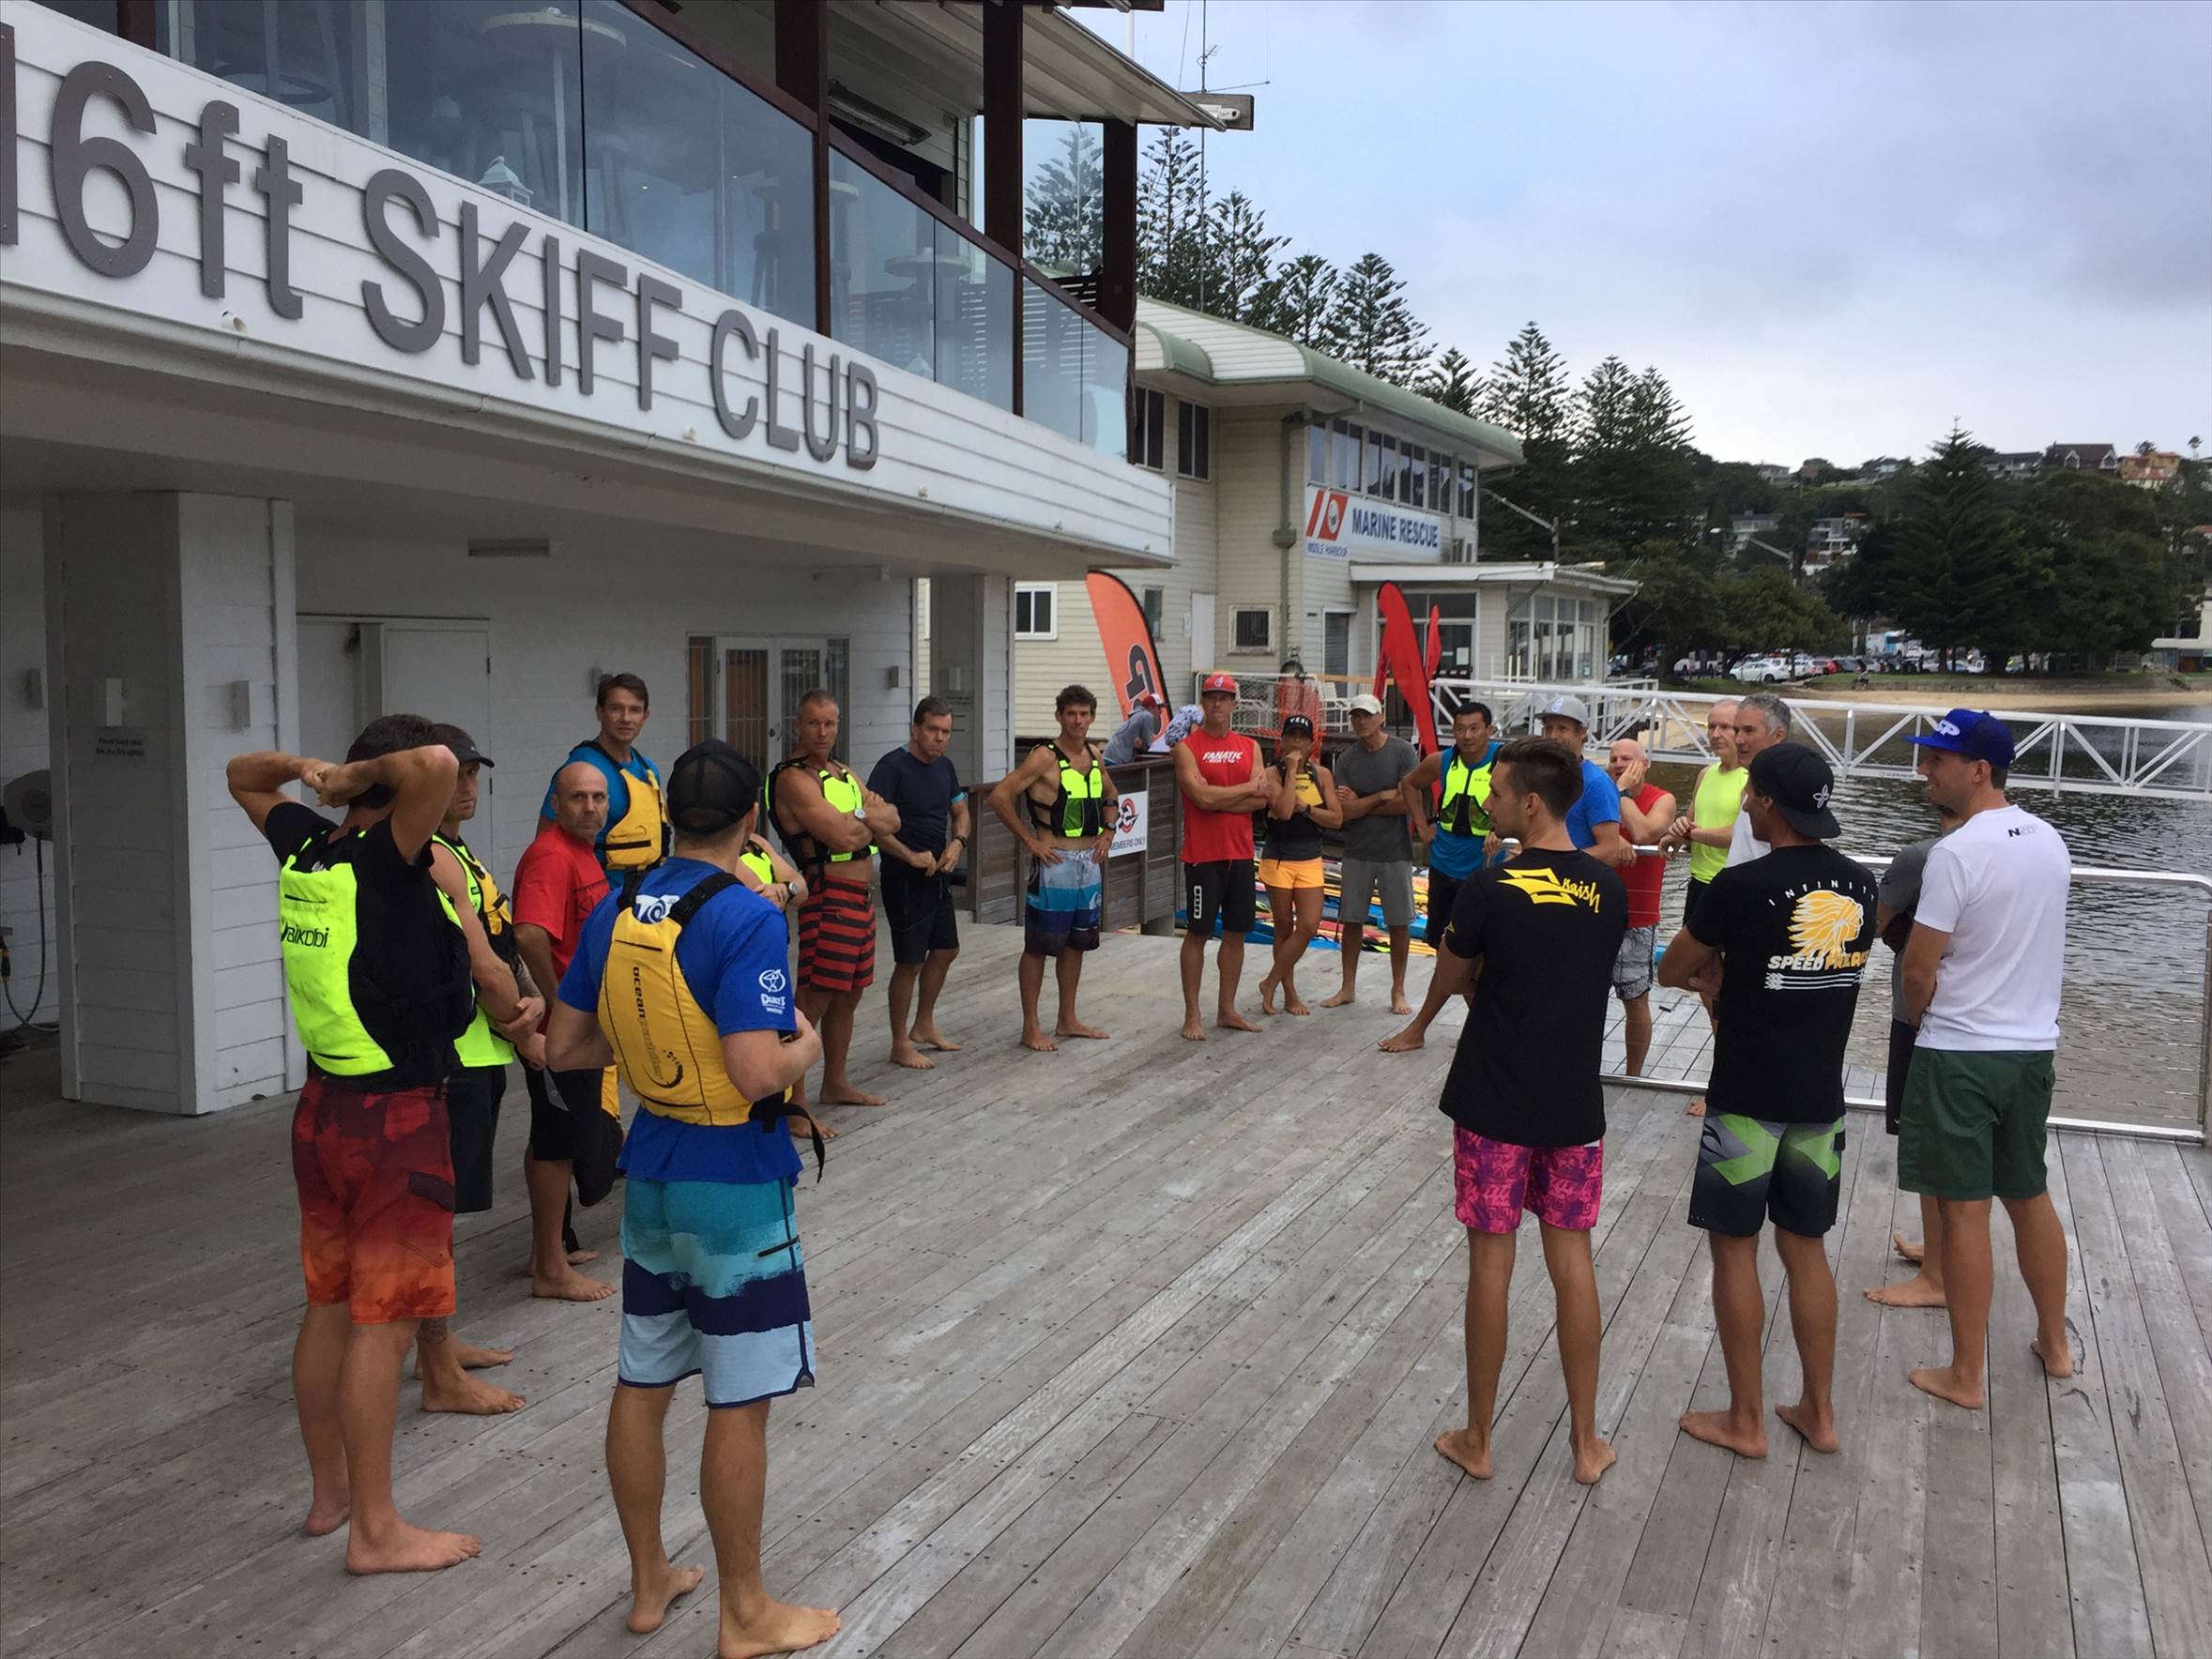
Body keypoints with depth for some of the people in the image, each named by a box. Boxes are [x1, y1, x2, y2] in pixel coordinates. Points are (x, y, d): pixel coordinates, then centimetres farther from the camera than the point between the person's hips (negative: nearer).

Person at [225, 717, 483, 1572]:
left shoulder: (305, 848, 3)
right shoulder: (386, 859, -19)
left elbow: (243, 777, 22)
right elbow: (435, 765, -37)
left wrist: (310, 770, 3)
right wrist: (367, 775, -18)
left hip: (323, 1108, 8)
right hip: (397, 1118, -8)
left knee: (330, 1307, 18)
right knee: (383, 1324, 0)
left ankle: (330, 1491, 33)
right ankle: (375, 1530, 10)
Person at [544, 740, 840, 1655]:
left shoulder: (615, 911, 1)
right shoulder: (747, 919, -20)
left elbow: (564, 1046, 7)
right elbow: (758, 1075, -26)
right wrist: (808, 1043, -7)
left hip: (651, 1175, 7)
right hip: (735, 1186, -7)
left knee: (642, 1385, 17)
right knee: (738, 1405, 6)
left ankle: (649, 1582, 34)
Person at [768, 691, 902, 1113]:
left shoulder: (843, 773, 17)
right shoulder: (793, 779, -12)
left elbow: (891, 821, 8)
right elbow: (842, 836, -22)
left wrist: (859, 815, -11)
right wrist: (870, 816, -2)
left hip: (862, 896, 9)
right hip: (829, 898, -9)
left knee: (848, 995, 17)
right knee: (814, 1000, -10)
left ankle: (835, 1083, 30)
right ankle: (793, 1101, -7)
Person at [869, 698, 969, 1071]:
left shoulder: (945, 765, 9)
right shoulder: (893, 766, -16)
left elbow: (959, 811, 19)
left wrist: (958, 842, -2)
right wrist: (911, 856, -25)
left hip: (938, 873, 9)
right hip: (904, 877, -9)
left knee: (945, 950, 18)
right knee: (910, 961, -3)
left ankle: (923, 1027, 35)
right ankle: (900, 1045, 9)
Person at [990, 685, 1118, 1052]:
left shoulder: (1094, 756, 9)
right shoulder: (1045, 757, -13)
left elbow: (1111, 796, 28)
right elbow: (1000, 796, -18)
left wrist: (1108, 832, 12)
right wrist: (1030, 840, -16)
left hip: (1090, 862, 8)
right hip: (1056, 862, -7)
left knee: (1076, 943, 15)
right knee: (1039, 946, 0)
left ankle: (1067, 1020, 26)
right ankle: (1031, 1028, 7)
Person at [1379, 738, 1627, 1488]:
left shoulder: (1489, 889, -16)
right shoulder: (1607, 889, -1)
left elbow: (1451, 977, 0)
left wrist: (1419, 1027, 21)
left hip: (1494, 1103, -4)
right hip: (1575, 1103, 4)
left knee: (1491, 1261, 6)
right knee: (1572, 1259, 12)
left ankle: (1478, 1439, 18)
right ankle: (1586, 1441, 21)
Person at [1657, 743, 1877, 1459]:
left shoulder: (1742, 886, -17)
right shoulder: (1859, 886, 1)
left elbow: (1671, 972, -4)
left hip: (1748, 1098, -6)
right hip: (1821, 1097, 6)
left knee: (1735, 1248, 7)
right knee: (1806, 1248, 17)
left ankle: (1745, 1421, 15)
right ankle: (1818, 1411, 25)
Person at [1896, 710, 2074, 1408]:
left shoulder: (1957, 852, -19)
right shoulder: (2049, 841, 4)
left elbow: (1919, 968, -15)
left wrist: (1920, 1018, 4)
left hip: (1960, 1054, -7)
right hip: (2034, 1045, 7)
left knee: (1964, 1210, 1)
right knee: (2030, 1198, 20)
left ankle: (1967, 1375, 10)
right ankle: (2055, 1344, 34)